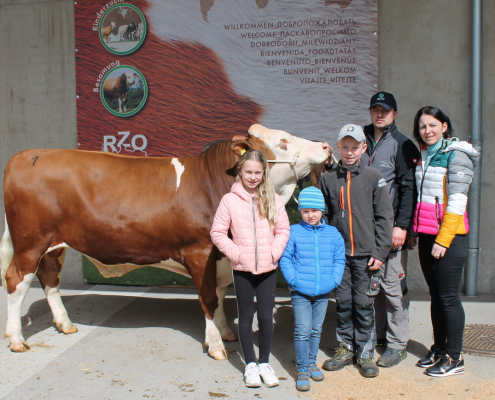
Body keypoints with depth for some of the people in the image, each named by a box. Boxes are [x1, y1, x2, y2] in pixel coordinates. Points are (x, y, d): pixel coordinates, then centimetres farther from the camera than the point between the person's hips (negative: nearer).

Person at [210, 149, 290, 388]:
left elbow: (283, 230, 4)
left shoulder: (273, 199, 0)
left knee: (266, 317, 6)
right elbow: (217, 232, -3)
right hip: (242, 269, -1)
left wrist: (274, 252, -9)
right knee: (246, 317, 11)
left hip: (268, 269, 1)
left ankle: (264, 363, 24)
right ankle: (250, 364, 25)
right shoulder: (230, 200, -5)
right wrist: (235, 252, -12)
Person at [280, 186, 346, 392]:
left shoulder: (333, 234, 2)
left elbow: (339, 259, 7)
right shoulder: (293, 232, -6)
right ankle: (302, 369, 12)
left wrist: (334, 280, -4)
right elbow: (285, 258, -4)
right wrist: (293, 279, -13)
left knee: (316, 330, 17)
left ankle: (311, 362, 34)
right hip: (300, 292, -3)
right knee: (302, 331, -1)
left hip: (323, 292, 3)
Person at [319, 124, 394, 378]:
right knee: (343, 302, 10)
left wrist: (380, 252, -6)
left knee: (364, 304, 5)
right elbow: (321, 216, 9)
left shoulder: (373, 177, 0)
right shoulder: (328, 179, 5)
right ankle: (345, 348, 25)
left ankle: (365, 352, 19)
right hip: (338, 253, 2)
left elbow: (384, 216, -1)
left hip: (366, 253, -1)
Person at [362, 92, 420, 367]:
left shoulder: (402, 145, -1)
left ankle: (397, 344, 10)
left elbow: (408, 188, -8)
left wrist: (402, 226, -16)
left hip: (391, 228, -5)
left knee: (393, 284, -2)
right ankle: (378, 336, 25)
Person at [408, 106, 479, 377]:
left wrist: (443, 239, -17)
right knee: (435, 295, 13)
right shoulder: (423, 156, 14)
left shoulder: (456, 155, -8)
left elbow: (457, 201, -14)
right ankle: (438, 348, 24)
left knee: (449, 297, -2)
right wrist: (413, 231, 13)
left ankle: (454, 357, 8)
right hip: (426, 235, 7)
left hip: (448, 235, -7)